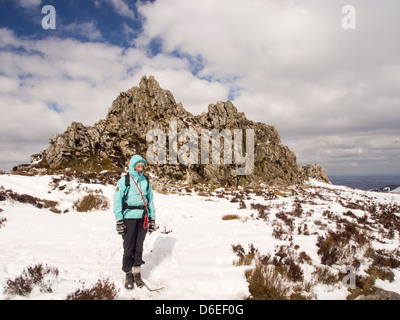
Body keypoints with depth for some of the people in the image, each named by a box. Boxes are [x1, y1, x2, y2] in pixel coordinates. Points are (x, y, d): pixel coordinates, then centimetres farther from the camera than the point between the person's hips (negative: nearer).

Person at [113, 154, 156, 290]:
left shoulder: (146, 181, 11)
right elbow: (117, 201, -4)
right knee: (129, 248, 2)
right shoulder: (124, 180, -2)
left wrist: (152, 218, 13)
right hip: (129, 218, -3)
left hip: (143, 218, 3)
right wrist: (119, 220, -8)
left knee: (139, 247, 8)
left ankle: (137, 273, 21)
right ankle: (128, 274, 17)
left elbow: (150, 200, 15)